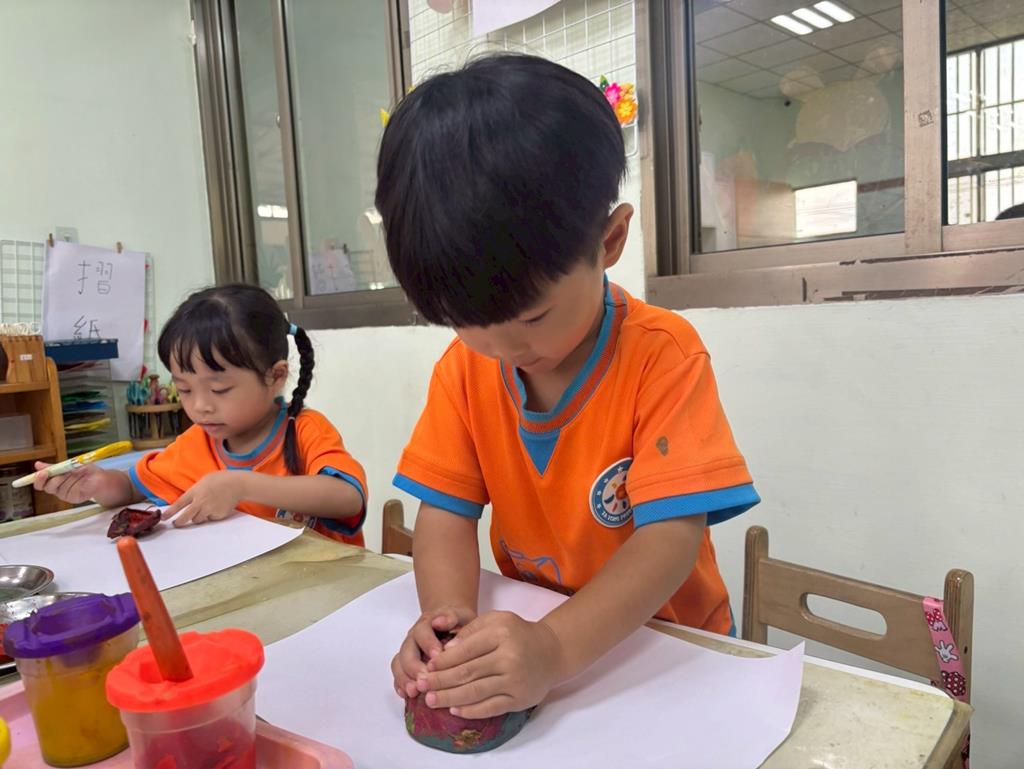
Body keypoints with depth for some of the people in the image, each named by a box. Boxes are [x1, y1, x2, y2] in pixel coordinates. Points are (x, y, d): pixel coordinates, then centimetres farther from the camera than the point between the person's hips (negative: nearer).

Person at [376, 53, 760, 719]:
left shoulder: (663, 355, -17)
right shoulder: (464, 368, -4)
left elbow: (672, 536, -22)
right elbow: (446, 511, -6)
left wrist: (554, 650, -34)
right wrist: (448, 614, -25)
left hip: (667, 647, -2)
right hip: (525, 638, 3)